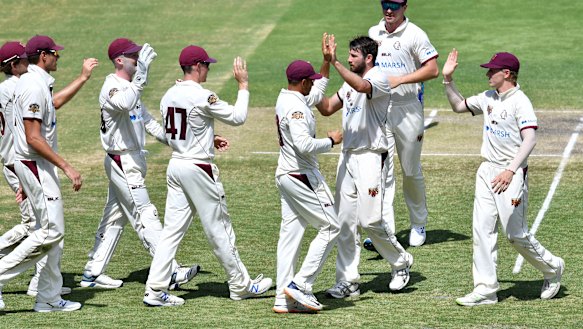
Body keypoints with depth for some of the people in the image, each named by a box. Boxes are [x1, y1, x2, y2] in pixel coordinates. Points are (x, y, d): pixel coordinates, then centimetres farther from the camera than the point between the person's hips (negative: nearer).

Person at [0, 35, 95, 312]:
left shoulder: (32, 82, 13)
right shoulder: (35, 86, -19)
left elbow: (54, 102, 34)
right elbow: (33, 138, -24)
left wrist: (84, 77, 33)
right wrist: (66, 167, -24)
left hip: (35, 165, 11)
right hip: (37, 166, -11)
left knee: (53, 232, 11)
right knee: (51, 231, -12)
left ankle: (49, 299, 13)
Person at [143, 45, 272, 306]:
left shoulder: (169, 96, 7)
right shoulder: (202, 97, -17)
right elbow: (238, 117, -9)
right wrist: (243, 85, 0)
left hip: (175, 165, 7)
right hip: (199, 169, -7)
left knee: (172, 229, 5)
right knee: (219, 230, 5)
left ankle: (155, 290, -1)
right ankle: (240, 285, 17)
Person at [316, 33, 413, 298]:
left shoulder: (380, 79, -10)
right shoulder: (350, 81, 17)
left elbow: (361, 86, -33)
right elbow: (327, 109, 17)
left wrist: (334, 62, -37)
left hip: (371, 157, -8)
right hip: (348, 156, 8)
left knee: (370, 220, -10)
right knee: (345, 221, 5)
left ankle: (401, 261, 13)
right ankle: (348, 281, 8)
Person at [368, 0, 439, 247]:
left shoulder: (414, 35, -6)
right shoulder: (373, 33, 11)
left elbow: (433, 70, -13)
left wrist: (400, 79, -20)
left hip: (408, 109, -4)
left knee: (411, 171, 6)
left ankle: (418, 225, 22)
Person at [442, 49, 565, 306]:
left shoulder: (519, 101, -14)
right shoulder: (488, 98, 10)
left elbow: (530, 139, -23)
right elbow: (458, 106, 26)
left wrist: (511, 171, -32)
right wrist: (447, 79, 13)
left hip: (512, 174, -8)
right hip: (487, 170, 8)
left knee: (515, 234, -3)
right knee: (482, 229, 0)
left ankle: (552, 268, 21)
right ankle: (485, 289, 2)